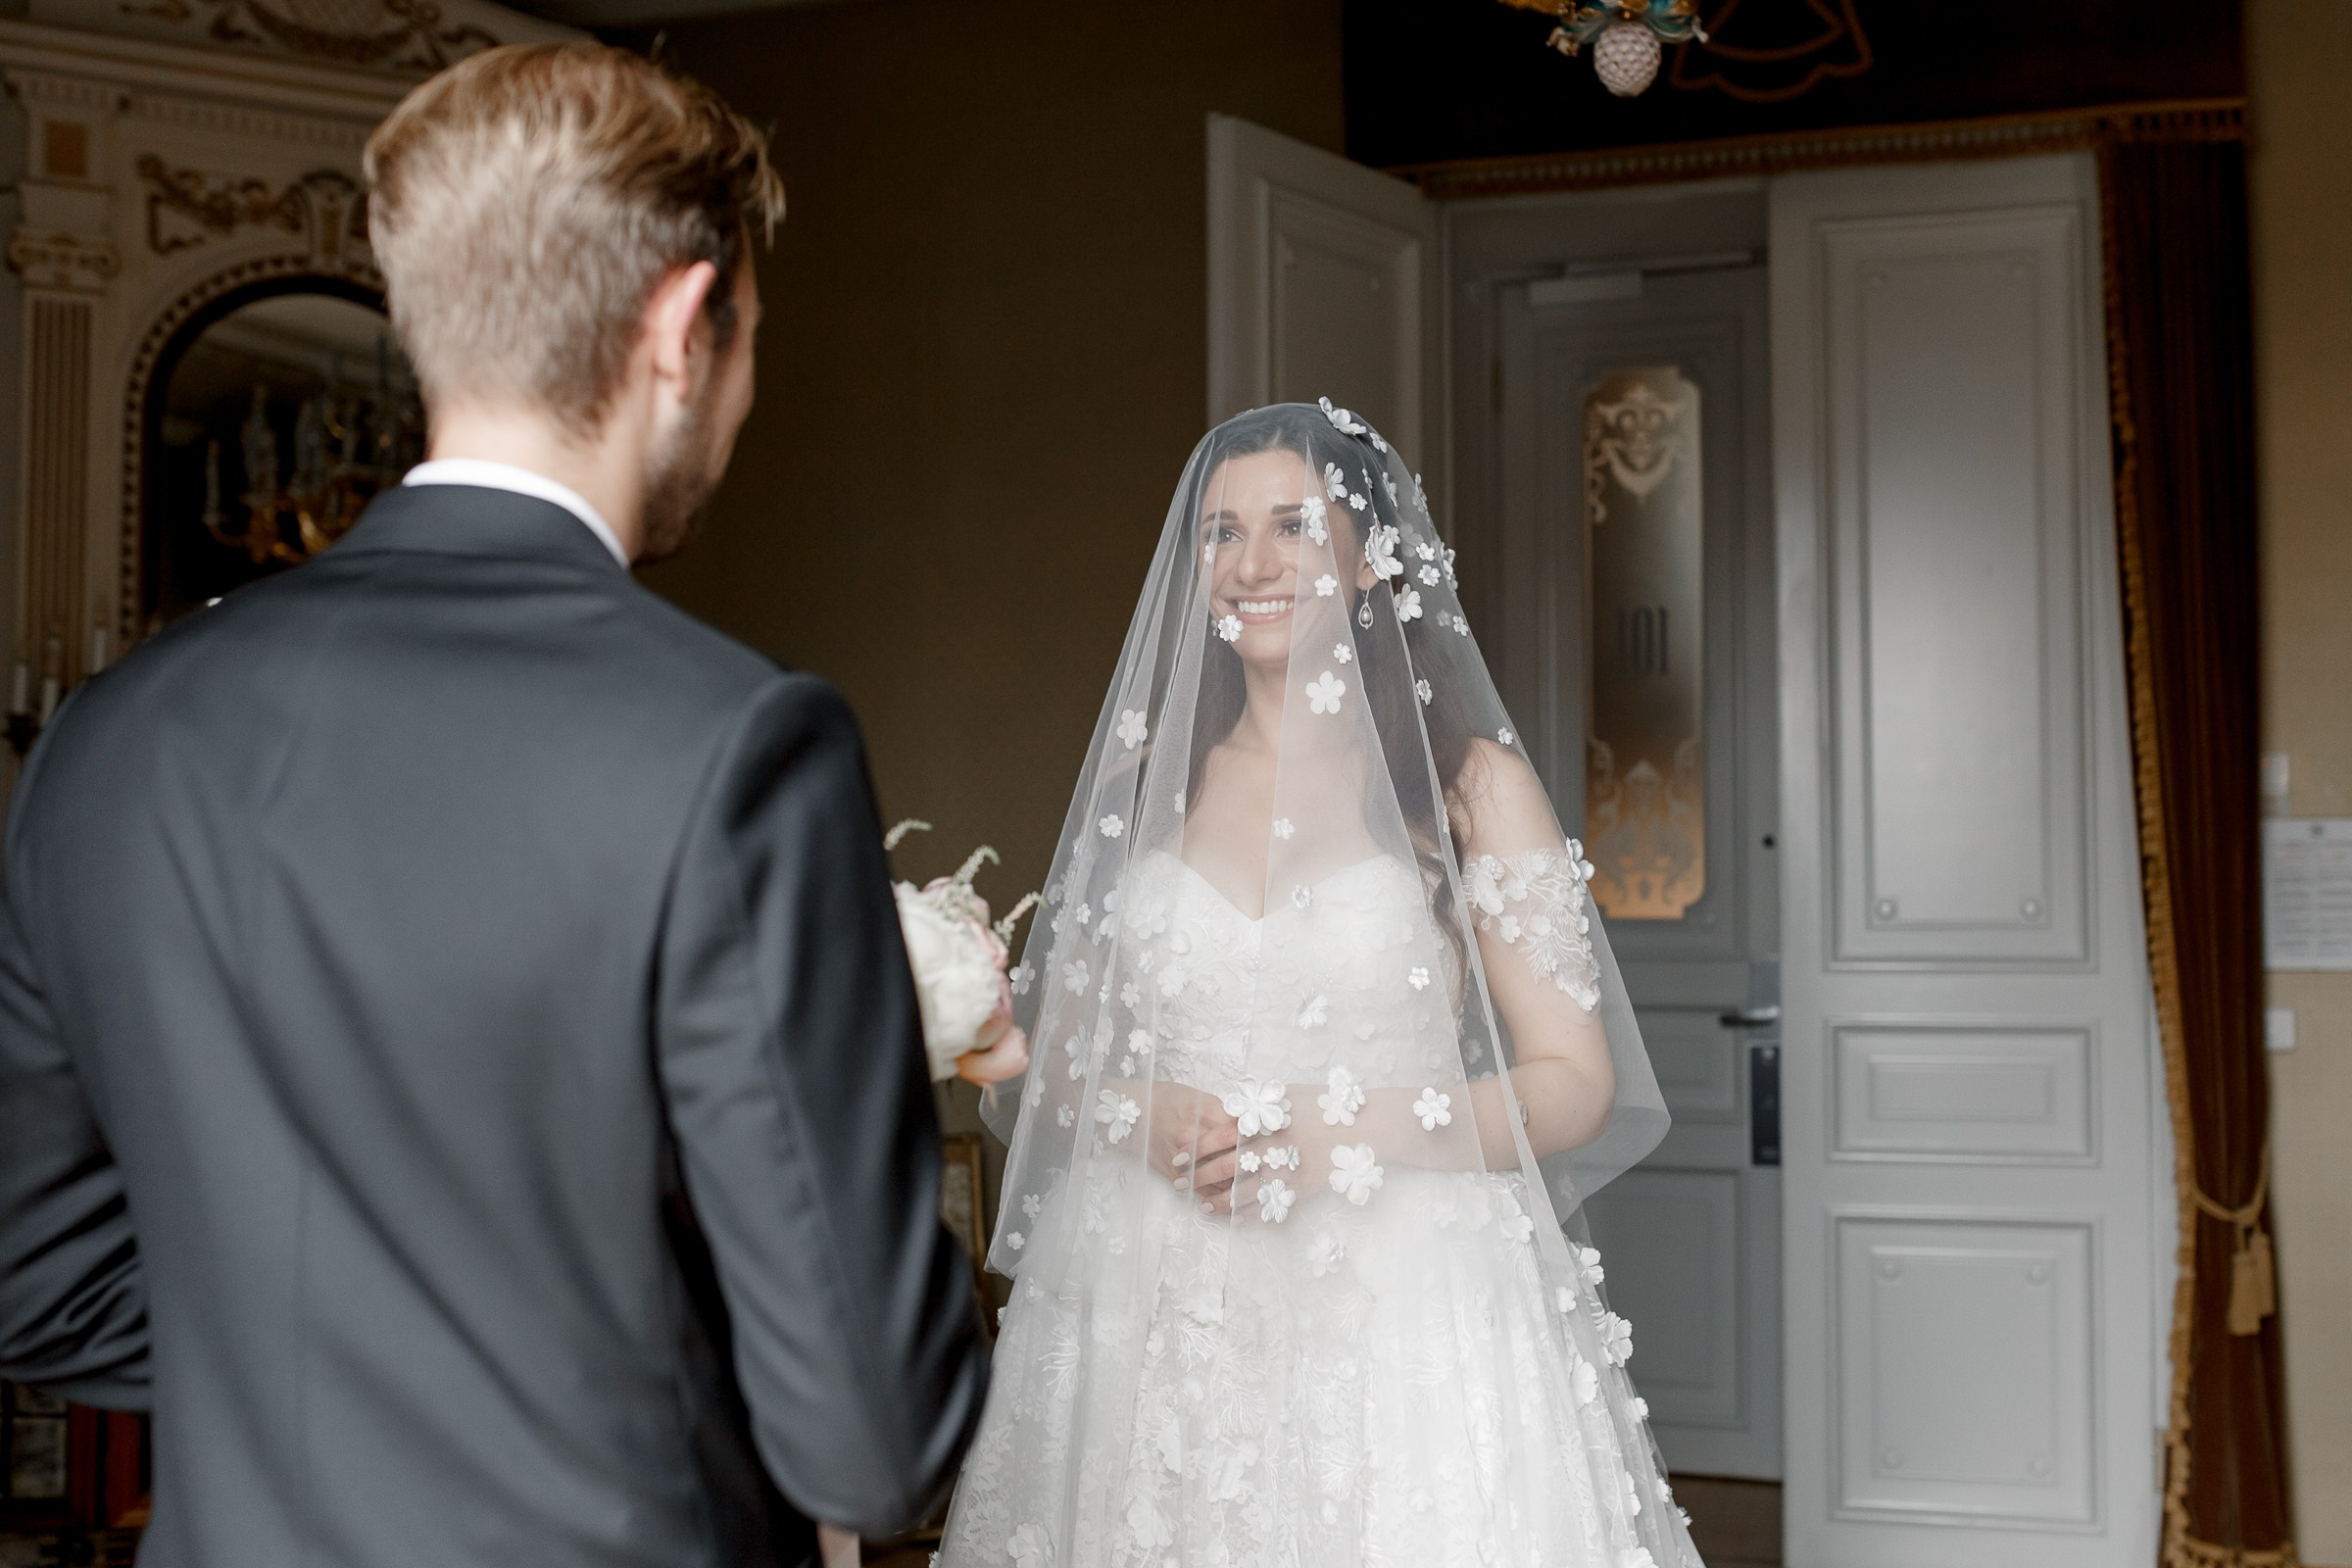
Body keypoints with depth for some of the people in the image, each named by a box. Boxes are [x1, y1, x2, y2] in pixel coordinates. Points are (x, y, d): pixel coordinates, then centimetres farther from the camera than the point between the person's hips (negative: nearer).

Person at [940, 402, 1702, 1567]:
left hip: (1403, 1320, -2)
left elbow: (1575, 1085, -2)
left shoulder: (1469, 782, -1)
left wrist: (1349, 1132, -15)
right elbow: (1057, 1059, 12)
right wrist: (1154, 1121, -9)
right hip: (1161, 1326, 3)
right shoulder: (1143, 779, 8)